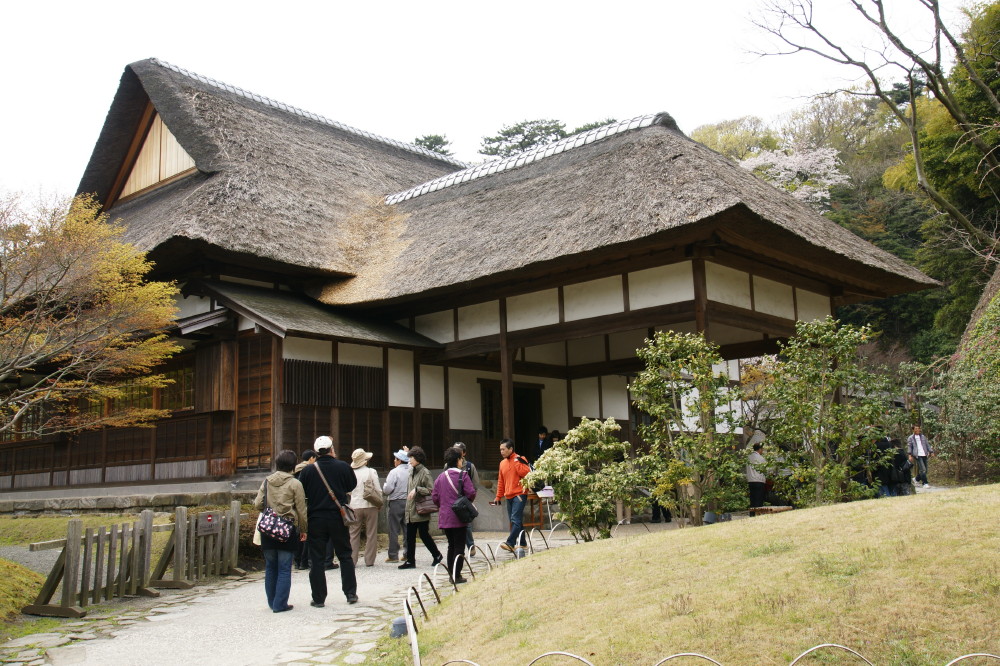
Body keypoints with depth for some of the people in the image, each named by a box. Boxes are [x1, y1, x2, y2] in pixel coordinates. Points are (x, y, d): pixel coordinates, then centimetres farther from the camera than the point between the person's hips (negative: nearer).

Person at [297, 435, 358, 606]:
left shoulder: (308, 471, -7)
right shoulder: (343, 467, -5)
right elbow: (352, 485, 10)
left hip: (315, 519, -1)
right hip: (338, 517, 1)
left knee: (316, 559, 6)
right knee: (345, 555, 13)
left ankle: (318, 598, 8)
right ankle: (351, 593, 15)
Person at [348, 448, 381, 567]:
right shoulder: (371, 472, -7)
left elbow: (348, 491, 6)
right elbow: (378, 490, -5)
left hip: (355, 507, 2)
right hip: (370, 505, -2)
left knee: (354, 534, 9)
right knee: (371, 534, 6)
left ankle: (352, 560, 7)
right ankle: (369, 561, 6)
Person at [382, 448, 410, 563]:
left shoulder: (394, 472, -12)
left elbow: (387, 489, -14)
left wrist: (384, 489, 4)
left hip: (396, 503, -5)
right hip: (408, 502, 5)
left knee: (394, 530, 1)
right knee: (407, 529, 11)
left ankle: (393, 555, 3)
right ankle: (408, 553, 13)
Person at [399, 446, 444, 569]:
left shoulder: (424, 472, -11)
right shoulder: (412, 471, 14)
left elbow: (431, 490, -16)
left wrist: (417, 489, -23)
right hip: (410, 511, 8)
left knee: (424, 535, 0)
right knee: (410, 536, 6)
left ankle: (437, 555, 19)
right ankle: (410, 561, 11)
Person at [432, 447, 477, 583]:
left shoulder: (440, 477, 6)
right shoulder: (462, 475, -9)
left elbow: (434, 497, 5)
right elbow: (471, 493, -15)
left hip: (444, 517, 5)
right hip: (459, 517, -5)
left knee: (451, 545, 17)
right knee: (459, 546, 1)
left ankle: (451, 574, 19)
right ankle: (457, 575, -1)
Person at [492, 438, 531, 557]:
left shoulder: (519, 459, -4)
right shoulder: (502, 463, 15)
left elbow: (526, 474, -17)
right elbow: (501, 481, 20)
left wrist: (517, 462, -17)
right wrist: (498, 497, 18)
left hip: (519, 494, -7)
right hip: (509, 496, 7)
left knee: (515, 519, -16)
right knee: (515, 521, 10)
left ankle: (510, 543, -23)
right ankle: (522, 543, 19)